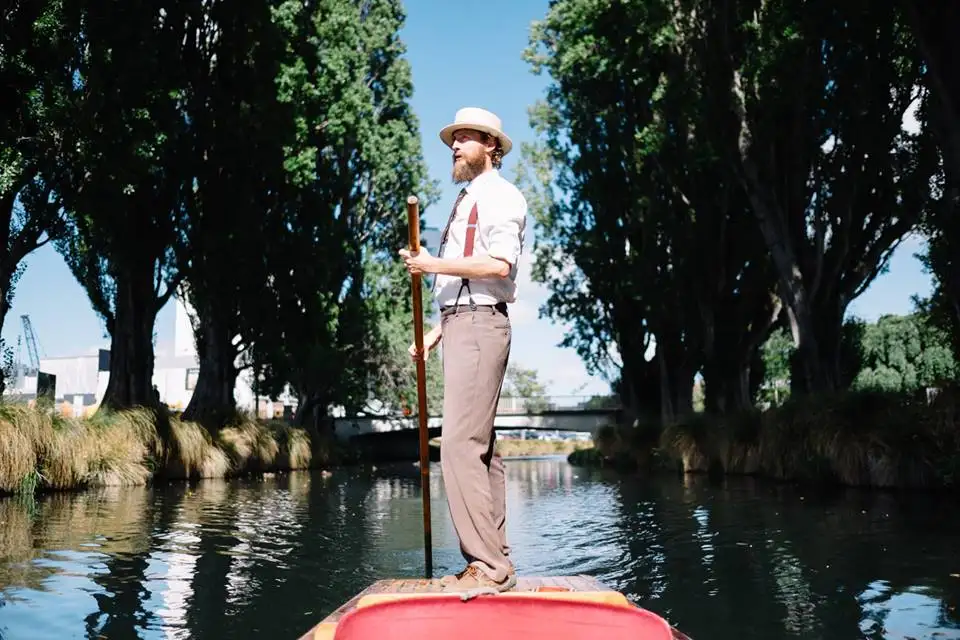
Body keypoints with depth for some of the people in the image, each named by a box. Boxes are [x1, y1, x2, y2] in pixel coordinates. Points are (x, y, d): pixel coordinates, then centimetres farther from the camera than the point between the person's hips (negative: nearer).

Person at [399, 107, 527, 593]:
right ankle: (494, 560, 12)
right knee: (480, 443, 8)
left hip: (479, 324, -10)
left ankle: (486, 565, -12)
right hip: (460, 323, 10)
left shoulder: (501, 196, -2)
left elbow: (498, 265, -17)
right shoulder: (466, 201, 25)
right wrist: (437, 330, 19)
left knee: (461, 442, -16)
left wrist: (433, 264, -14)